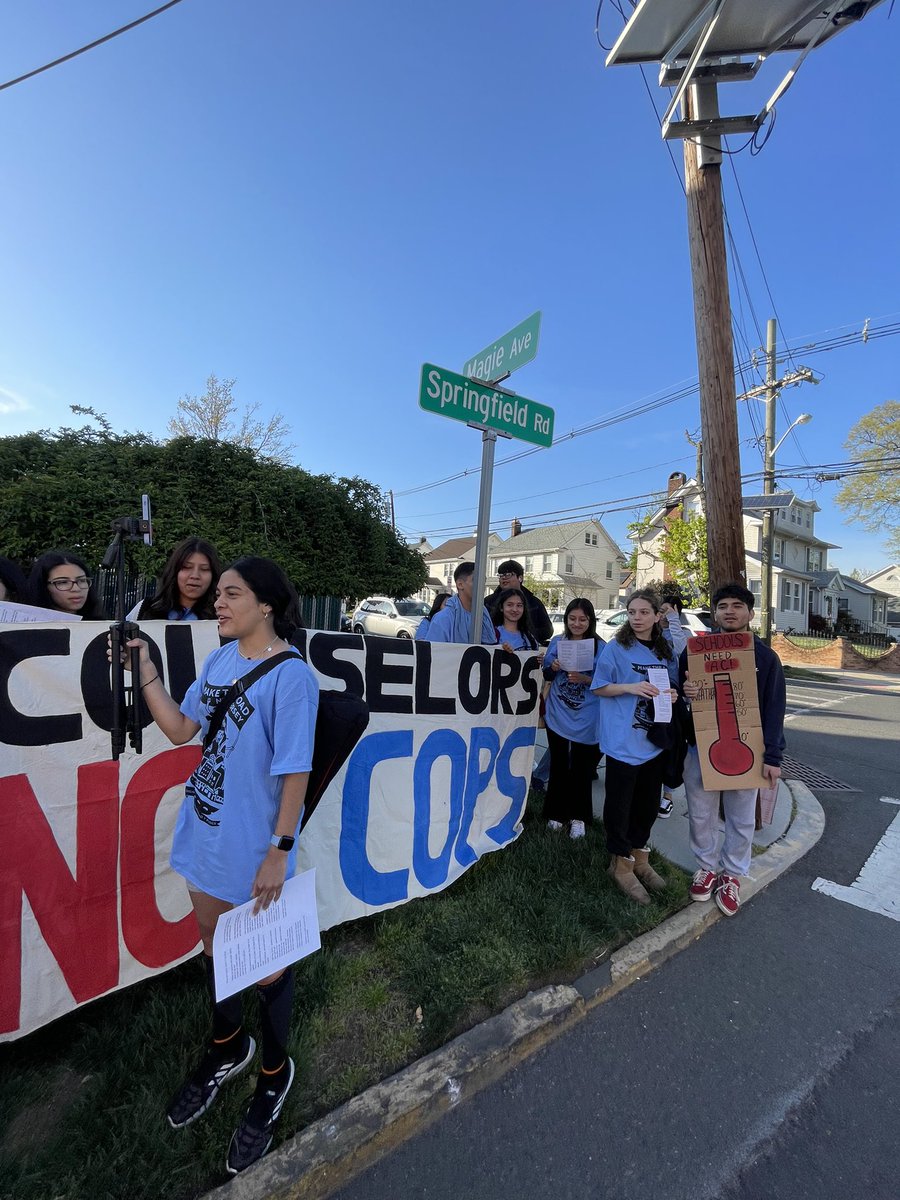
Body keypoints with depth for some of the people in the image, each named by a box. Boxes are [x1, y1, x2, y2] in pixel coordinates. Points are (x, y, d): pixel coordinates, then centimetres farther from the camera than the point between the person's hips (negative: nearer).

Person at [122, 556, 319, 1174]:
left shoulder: (291, 674, -23)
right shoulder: (219, 659, 0)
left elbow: (296, 771, -20)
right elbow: (180, 729, 5)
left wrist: (280, 850, -16)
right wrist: (146, 670, -2)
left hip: (254, 850, -7)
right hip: (205, 837, 7)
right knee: (214, 946, 27)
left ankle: (275, 1073, 44)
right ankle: (228, 1048, 56)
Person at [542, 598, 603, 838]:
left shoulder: (600, 647, -6)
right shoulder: (557, 643, 1)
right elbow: (546, 676, 8)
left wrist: (585, 679, -22)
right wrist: (553, 668, -13)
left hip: (585, 719, -2)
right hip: (558, 716, 2)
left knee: (582, 769, 8)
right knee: (559, 766, 13)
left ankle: (578, 817, 25)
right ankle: (556, 813, 28)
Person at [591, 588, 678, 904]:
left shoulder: (665, 652, 6)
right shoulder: (616, 647, -9)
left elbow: (672, 687, 16)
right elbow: (599, 688, -7)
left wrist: (672, 695, -6)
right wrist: (631, 687, -22)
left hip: (654, 741, 5)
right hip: (623, 740, -5)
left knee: (648, 802, 17)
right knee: (620, 804, 5)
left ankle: (639, 857, 37)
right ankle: (621, 864, 24)